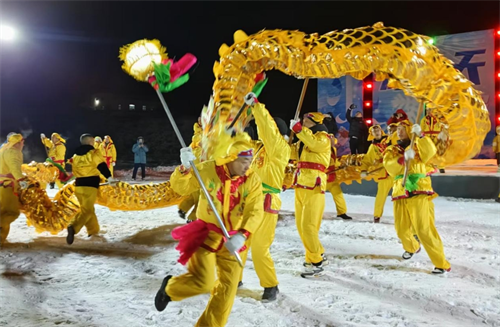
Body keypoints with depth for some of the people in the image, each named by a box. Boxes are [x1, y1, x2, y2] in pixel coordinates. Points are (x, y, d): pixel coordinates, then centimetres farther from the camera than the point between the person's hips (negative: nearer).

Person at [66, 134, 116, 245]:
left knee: (88, 209, 20)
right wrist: (109, 177, -22)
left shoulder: (75, 156, 17)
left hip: (79, 185, 7)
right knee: (87, 210, -9)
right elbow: (101, 166, -16)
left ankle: (93, 230, 27)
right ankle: (73, 227, -30)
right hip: (90, 185, -7)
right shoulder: (94, 152, -2)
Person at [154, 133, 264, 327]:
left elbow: (255, 212, -16)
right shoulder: (207, 170, -12)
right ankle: (169, 287, 18)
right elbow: (180, 188, -5)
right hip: (206, 234, -3)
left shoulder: (252, 180, -10)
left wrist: (242, 235, -33)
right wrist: (185, 169, -25)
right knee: (203, 282, -15)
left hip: (232, 240, 3)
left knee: (228, 287, 7)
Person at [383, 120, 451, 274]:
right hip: (400, 195, 4)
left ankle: (442, 264, -2)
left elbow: (430, 151, -16)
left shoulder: (418, 147, 8)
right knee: (402, 229, 13)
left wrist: (420, 135, -27)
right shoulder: (391, 151, 13)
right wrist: (403, 158, -26)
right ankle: (412, 247, 45)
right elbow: (390, 167, -8)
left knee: (425, 230, -11)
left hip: (420, 194, -4)